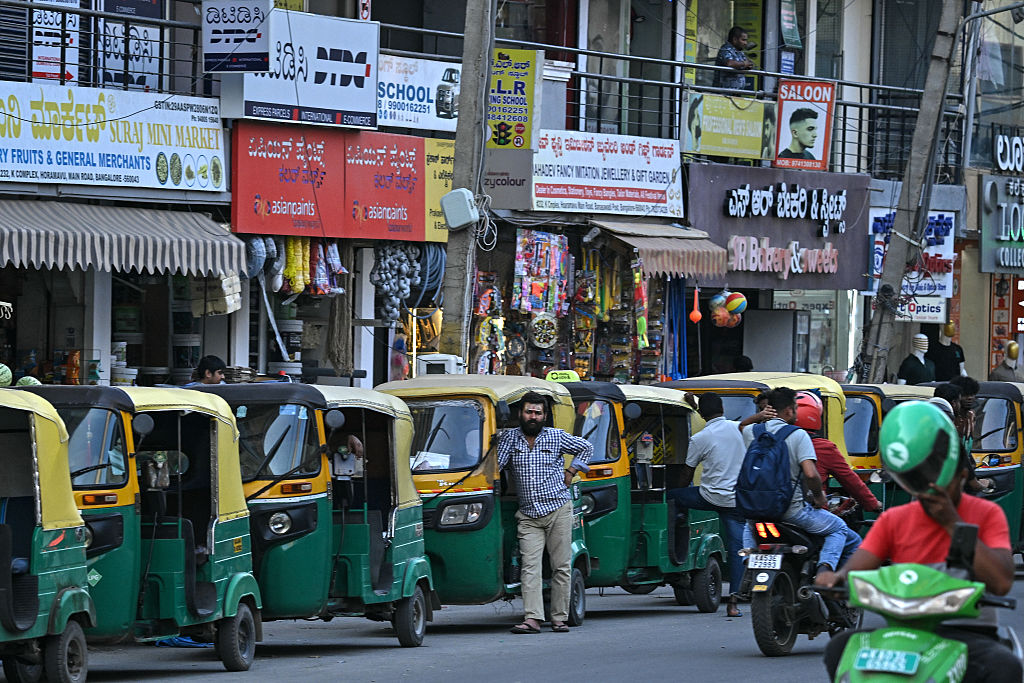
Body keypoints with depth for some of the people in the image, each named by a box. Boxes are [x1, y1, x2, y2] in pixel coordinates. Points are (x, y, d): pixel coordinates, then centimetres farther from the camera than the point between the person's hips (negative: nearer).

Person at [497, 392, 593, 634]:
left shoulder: (557, 437, 5)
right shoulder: (510, 438, 7)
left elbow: (586, 448, 17)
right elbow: (494, 465, 3)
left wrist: (570, 472, 9)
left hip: (558, 511, -1)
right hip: (528, 515, 1)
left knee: (560, 566, 0)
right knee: (529, 567, -11)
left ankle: (560, 618, 5)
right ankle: (533, 618, -16)